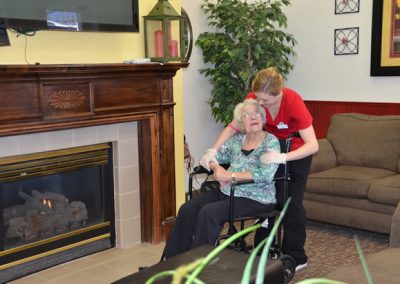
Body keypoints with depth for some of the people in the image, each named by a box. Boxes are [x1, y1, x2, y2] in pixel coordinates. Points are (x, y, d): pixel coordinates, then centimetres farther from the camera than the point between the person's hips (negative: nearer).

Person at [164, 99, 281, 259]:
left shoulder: (271, 142, -6)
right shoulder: (237, 140, 11)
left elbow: (266, 174, -21)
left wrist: (230, 175, -20)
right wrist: (217, 169, -10)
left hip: (256, 199, -6)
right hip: (227, 192, 6)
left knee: (209, 212, -28)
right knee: (187, 209, -14)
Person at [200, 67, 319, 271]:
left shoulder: (293, 102, -34)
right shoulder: (254, 98, -22)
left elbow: (313, 145, -37)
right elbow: (233, 127, -17)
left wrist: (283, 157, -51)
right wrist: (213, 150, -32)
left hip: (296, 151, -4)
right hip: (272, 147, 4)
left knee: (291, 203, -5)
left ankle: (296, 258, 10)